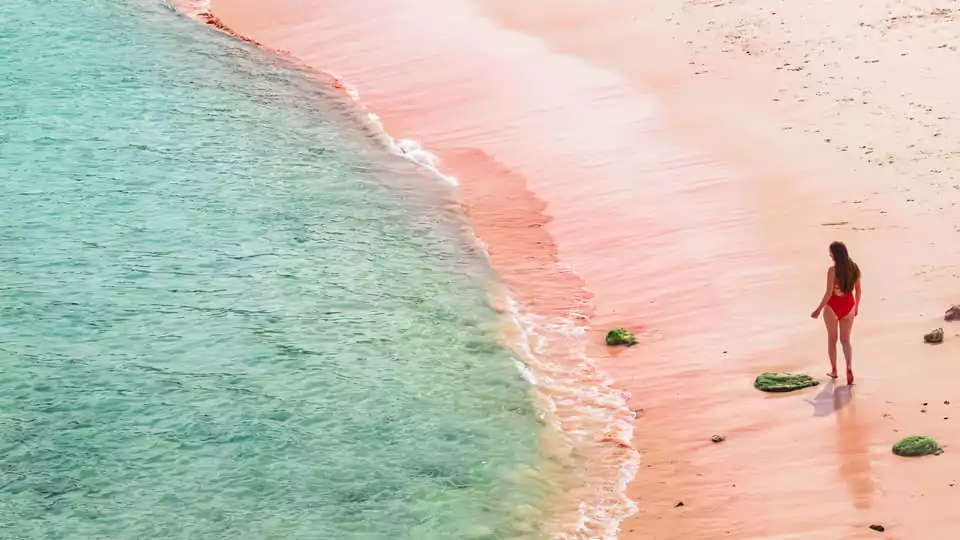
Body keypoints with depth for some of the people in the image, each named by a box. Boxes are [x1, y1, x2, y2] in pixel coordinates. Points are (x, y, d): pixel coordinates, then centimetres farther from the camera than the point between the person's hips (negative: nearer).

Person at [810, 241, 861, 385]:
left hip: (833, 306, -4)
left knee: (832, 339, 16)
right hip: (848, 306, 4)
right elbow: (858, 290, 5)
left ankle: (834, 370, 25)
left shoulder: (832, 270, -19)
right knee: (845, 340, 13)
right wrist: (856, 306, 20)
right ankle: (849, 367, -11)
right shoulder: (854, 268, -2)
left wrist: (819, 309, -9)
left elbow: (829, 293, -18)